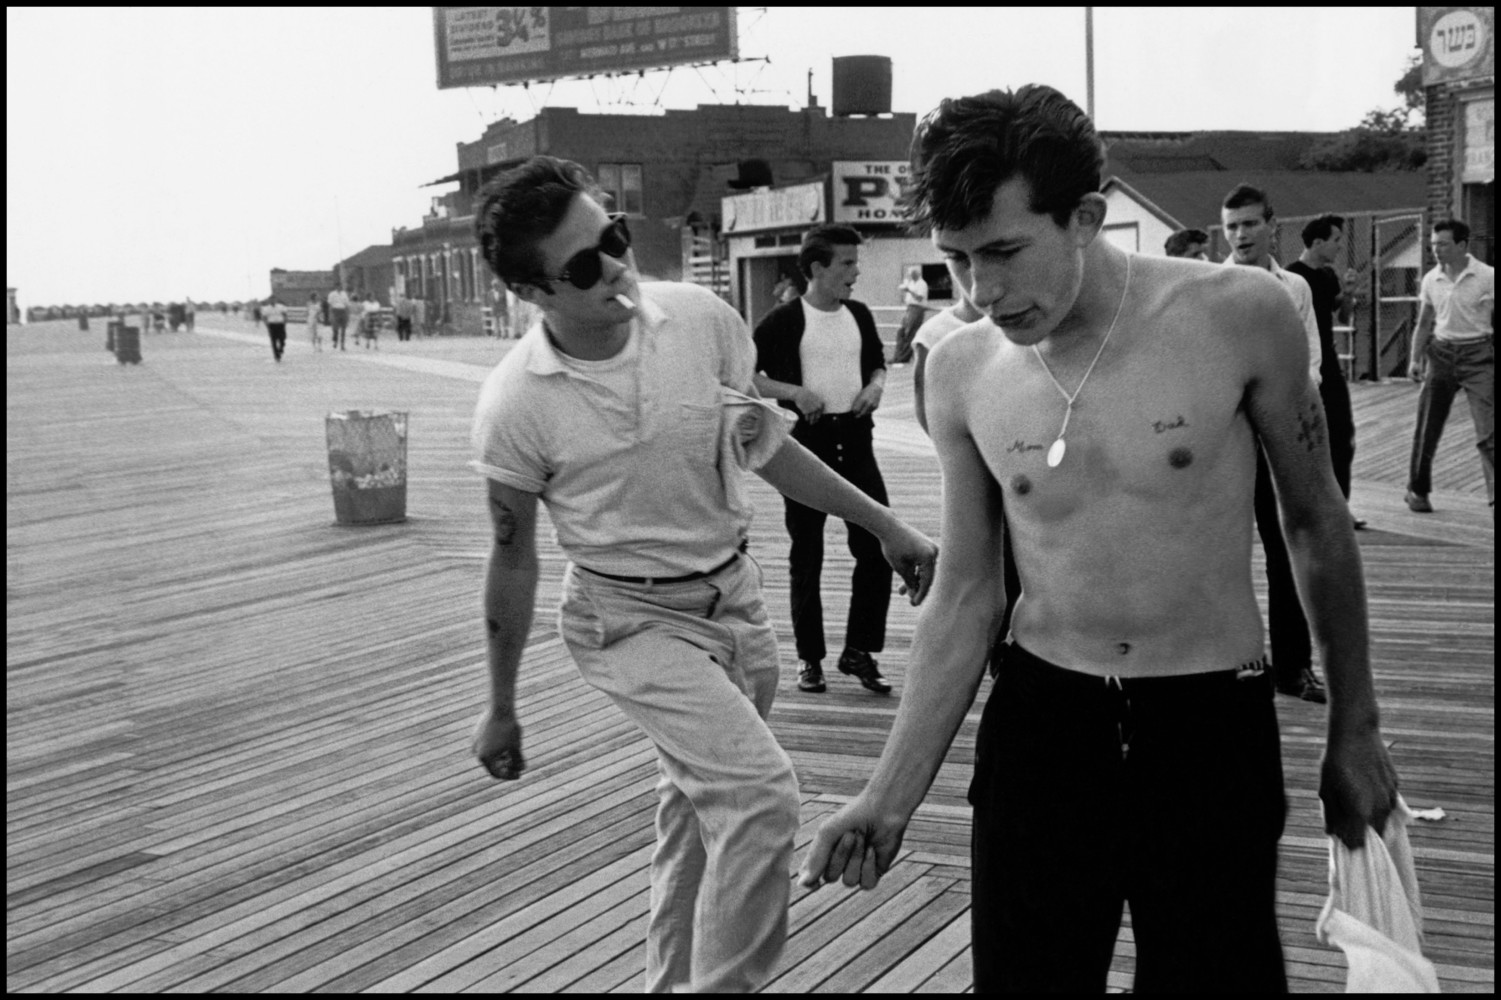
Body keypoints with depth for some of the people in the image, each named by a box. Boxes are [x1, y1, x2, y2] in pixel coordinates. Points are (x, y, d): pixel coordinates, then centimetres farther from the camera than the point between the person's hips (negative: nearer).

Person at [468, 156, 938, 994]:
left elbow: (766, 446, 6)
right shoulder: (516, 405, -17)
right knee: (761, 792, -20)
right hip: (632, 620, -4)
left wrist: (886, 526, 8)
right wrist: (501, 709, 2)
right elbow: (515, 561, -6)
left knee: (698, 809, 16)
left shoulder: (701, 318, -9)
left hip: (736, 595, 5)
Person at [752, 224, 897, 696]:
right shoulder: (783, 320, -7)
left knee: (877, 546, -1)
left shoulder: (859, 315, 8)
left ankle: (859, 651, 13)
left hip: (855, 439, 4)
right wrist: (795, 392, -17)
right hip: (808, 440, -4)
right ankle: (809, 658, 17)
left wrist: (876, 385, 1)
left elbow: (877, 364, 23)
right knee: (807, 555, 5)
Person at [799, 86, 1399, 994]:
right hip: (1038, 725, 2)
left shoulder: (1238, 314, -12)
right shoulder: (961, 371, -4)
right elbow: (965, 596, 4)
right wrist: (893, 795, -1)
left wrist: (1355, 728, 10)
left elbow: (1316, 523, 2)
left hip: (1212, 728, -2)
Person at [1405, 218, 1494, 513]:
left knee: (1487, 431, -11)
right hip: (1441, 353, 4)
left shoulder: (1487, 277, -7)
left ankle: (1494, 494, -9)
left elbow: (1493, 322, -3)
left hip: (1477, 355, -4)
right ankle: (1417, 490, 23)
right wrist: (1415, 359, 3)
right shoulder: (1431, 279, 5)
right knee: (1427, 428, 7)